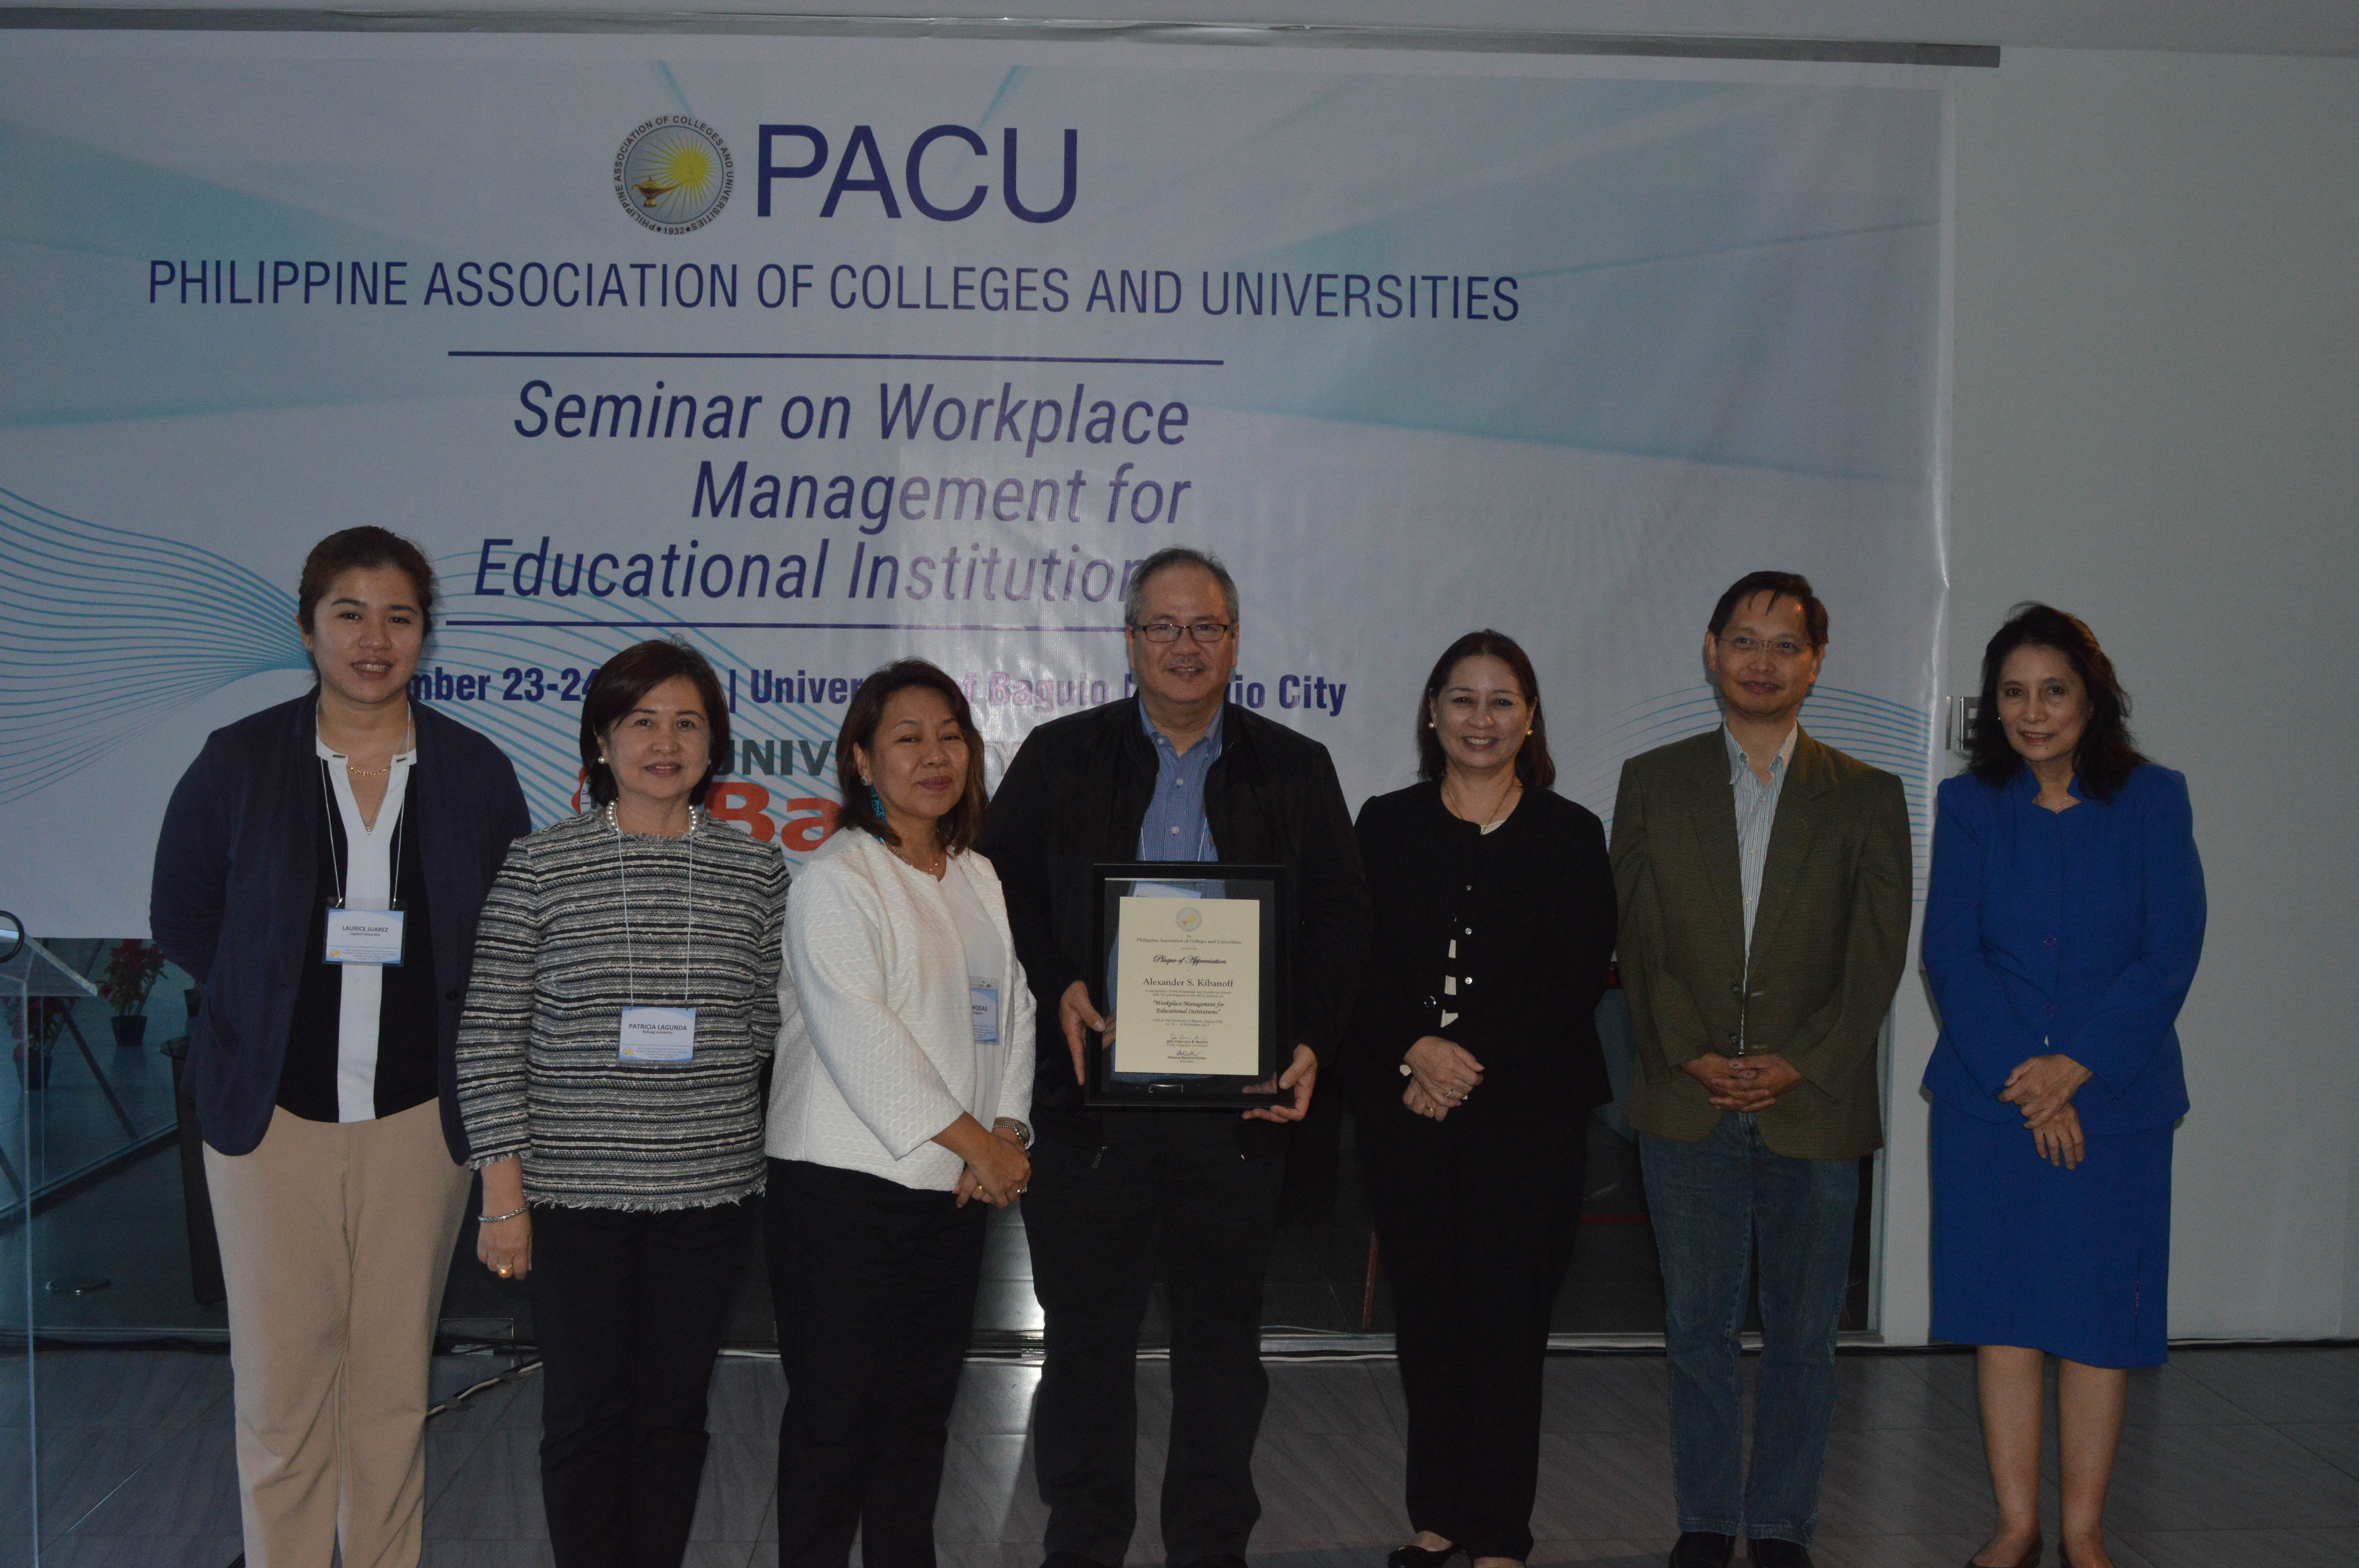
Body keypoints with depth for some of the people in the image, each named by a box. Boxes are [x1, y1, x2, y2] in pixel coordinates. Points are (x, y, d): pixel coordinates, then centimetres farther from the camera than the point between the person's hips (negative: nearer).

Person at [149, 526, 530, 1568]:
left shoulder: (475, 773, 2)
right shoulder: (238, 762, -1)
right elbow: (180, 921, 8)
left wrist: (430, 1006, 1)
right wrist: (283, 994, 4)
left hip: (418, 1115, 1)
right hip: (274, 1109, -1)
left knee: (395, 1378, 8)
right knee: (279, 1378, 0)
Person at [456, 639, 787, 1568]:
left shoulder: (757, 872, 5)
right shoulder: (541, 865, -2)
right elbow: (490, 1036, -3)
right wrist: (503, 1193, -6)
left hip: (707, 1187, 2)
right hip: (574, 1188, -2)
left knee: (675, 1410, 10)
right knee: (585, 1412, 6)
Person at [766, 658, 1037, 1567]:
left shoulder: (981, 881, 14)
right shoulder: (837, 878, -7)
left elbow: (1013, 1014, 14)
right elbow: (858, 1035, -15)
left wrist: (1007, 1133, -3)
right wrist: (974, 1141, -14)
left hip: (956, 1188, 6)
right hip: (845, 1185, -6)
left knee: (922, 1407, 12)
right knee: (834, 1414, 0)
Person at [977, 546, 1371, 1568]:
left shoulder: (1295, 772, 9)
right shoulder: (1060, 759, 7)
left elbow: (1340, 919, 7)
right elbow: (1004, 892, 5)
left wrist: (1310, 1043, -6)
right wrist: (1057, 989, -11)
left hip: (1238, 1101, 1)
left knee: (1224, 1339, 10)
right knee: (1086, 1339, 6)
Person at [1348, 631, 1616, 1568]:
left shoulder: (1571, 835, 5)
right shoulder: (1387, 827, 9)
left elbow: (1577, 981, -3)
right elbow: (1358, 965, 3)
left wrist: (1475, 1054, -13)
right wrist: (1415, 1051, -14)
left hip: (1529, 1111, -2)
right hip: (1405, 1110, 2)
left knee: (1507, 1321, -3)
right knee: (1427, 1317, 6)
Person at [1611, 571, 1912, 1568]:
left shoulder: (1867, 799, 6)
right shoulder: (1652, 782, 8)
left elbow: (1878, 956, 0)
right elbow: (1639, 941, 2)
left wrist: (1801, 1066, -11)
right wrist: (1691, 1054, -10)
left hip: (1815, 1108, 0)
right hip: (1688, 1105, 1)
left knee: (1803, 1335, 6)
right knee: (1698, 1328, 7)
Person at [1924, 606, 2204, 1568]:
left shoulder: (2151, 801, 1)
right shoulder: (1969, 805, 5)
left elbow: (2170, 954, -5)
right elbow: (1949, 950, -1)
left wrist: (2074, 1068, -13)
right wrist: (2018, 1076, -12)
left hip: (2114, 1099, -1)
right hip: (1988, 1097, 1)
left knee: (2099, 1311, 2)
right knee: (2003, 1308, 3)